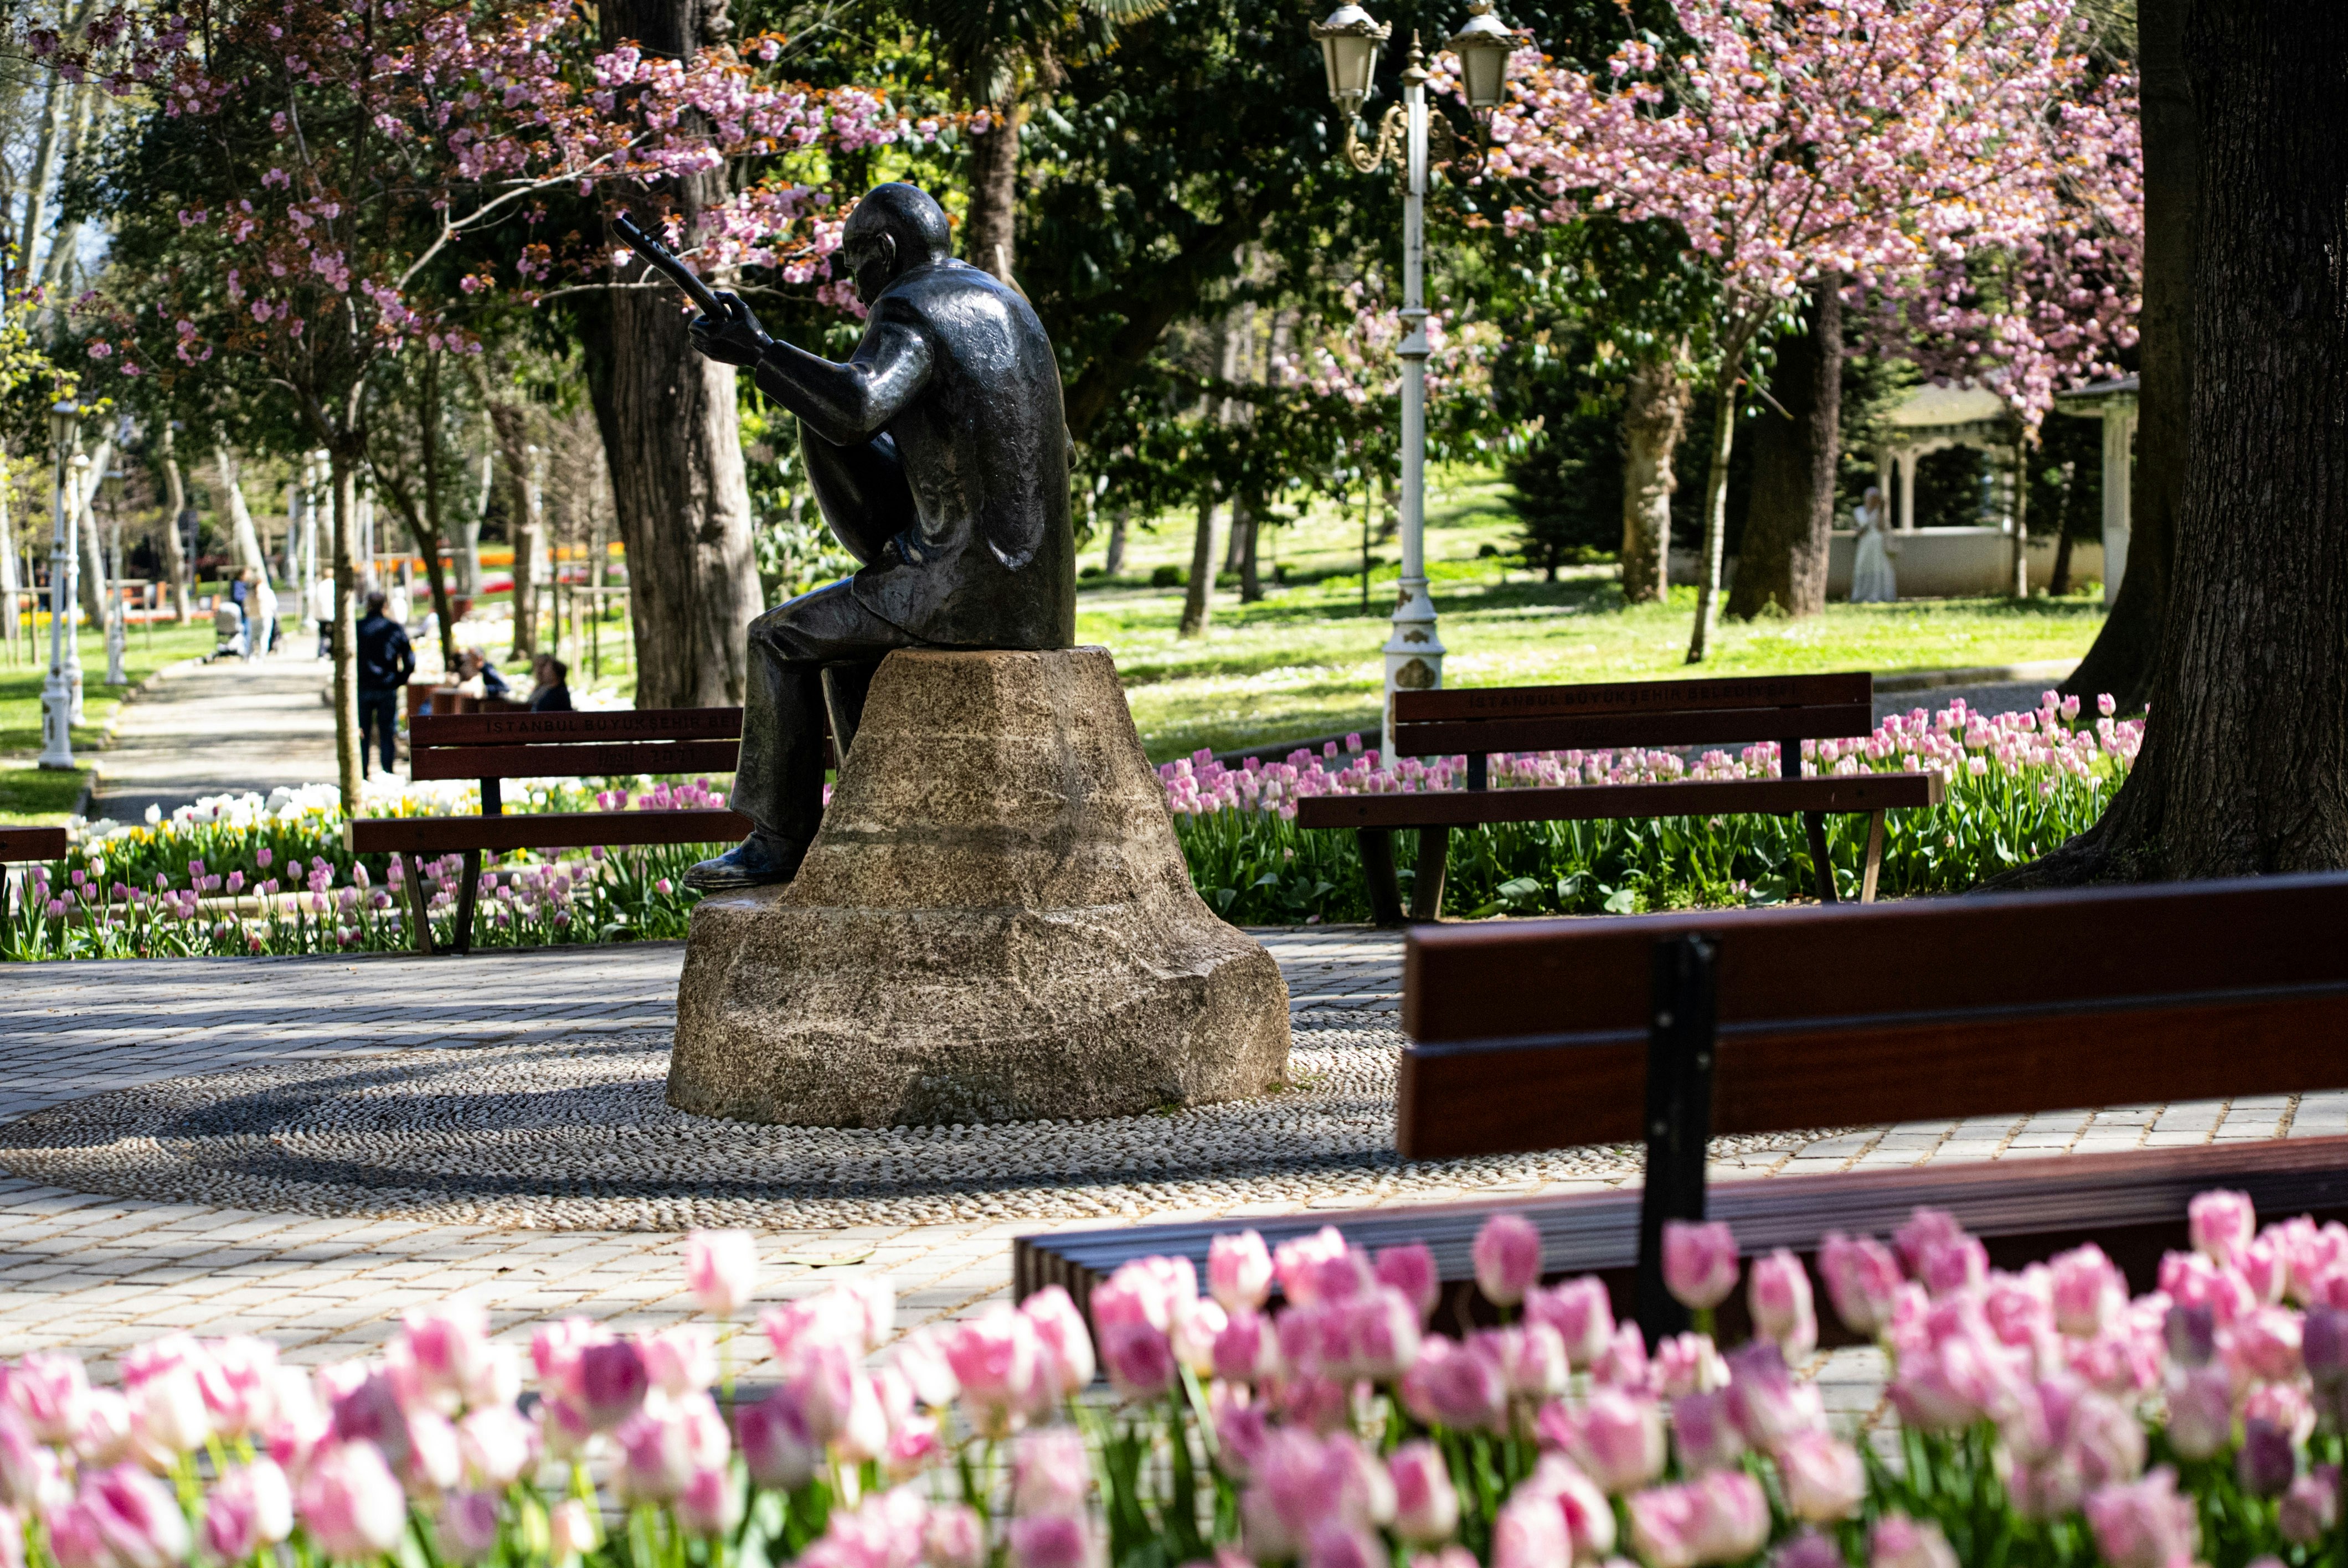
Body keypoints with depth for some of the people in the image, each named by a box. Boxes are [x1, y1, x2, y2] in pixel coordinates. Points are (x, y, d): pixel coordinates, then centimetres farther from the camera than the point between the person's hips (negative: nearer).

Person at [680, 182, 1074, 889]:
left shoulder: (909, 313, -9)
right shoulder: (1002, 303, 20)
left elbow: (856, 407, -29)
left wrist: (756, 350, -23)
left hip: (963, 585, -9)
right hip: (1035, 594, 9)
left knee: (781, 639, 4)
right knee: (847, 642, 28)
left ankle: (779, 841, 7)